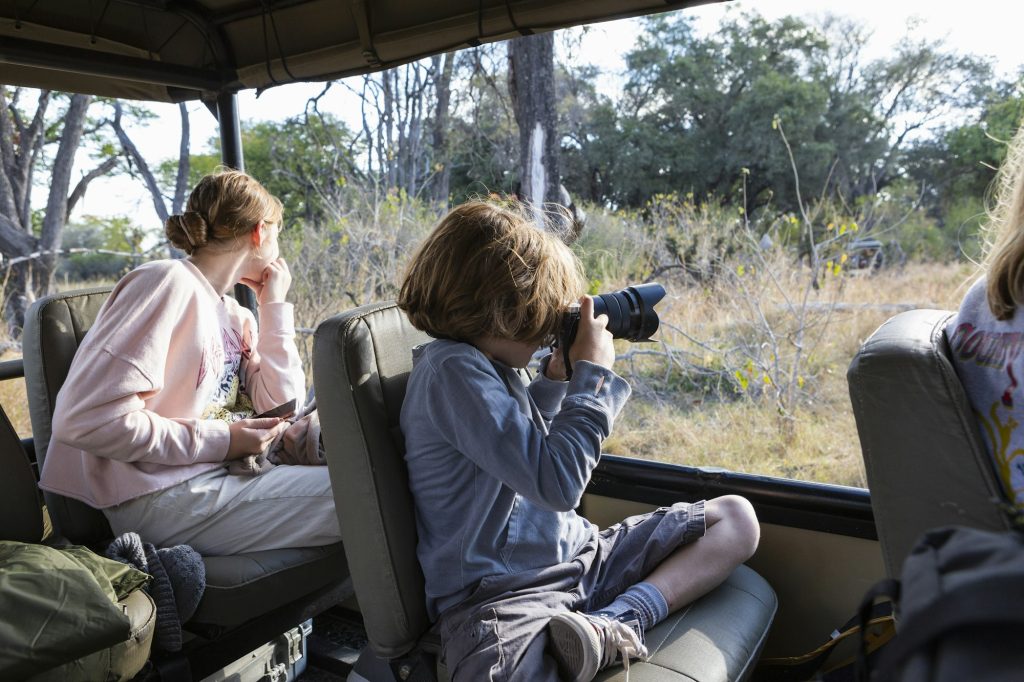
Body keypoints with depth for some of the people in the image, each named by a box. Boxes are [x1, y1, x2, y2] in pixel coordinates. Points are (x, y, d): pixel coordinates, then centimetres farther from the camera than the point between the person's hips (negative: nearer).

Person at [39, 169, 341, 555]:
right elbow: (86, 419, -20)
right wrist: (218, 441, -17)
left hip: (223, 474, 8)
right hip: (164, 494, -8)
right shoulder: (170, 282, -13)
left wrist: (275, 307, 4)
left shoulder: (236, 316, 10)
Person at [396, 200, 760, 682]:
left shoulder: (487, 363, 10)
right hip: (502, 592, -10)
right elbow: (557, 483, -23)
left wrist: (554, 379, 12)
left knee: (737, 519, 6)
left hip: (576, 553, 10)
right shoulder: (451, 371, -18)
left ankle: (618, 621, -13)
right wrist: (592, 372, -12)